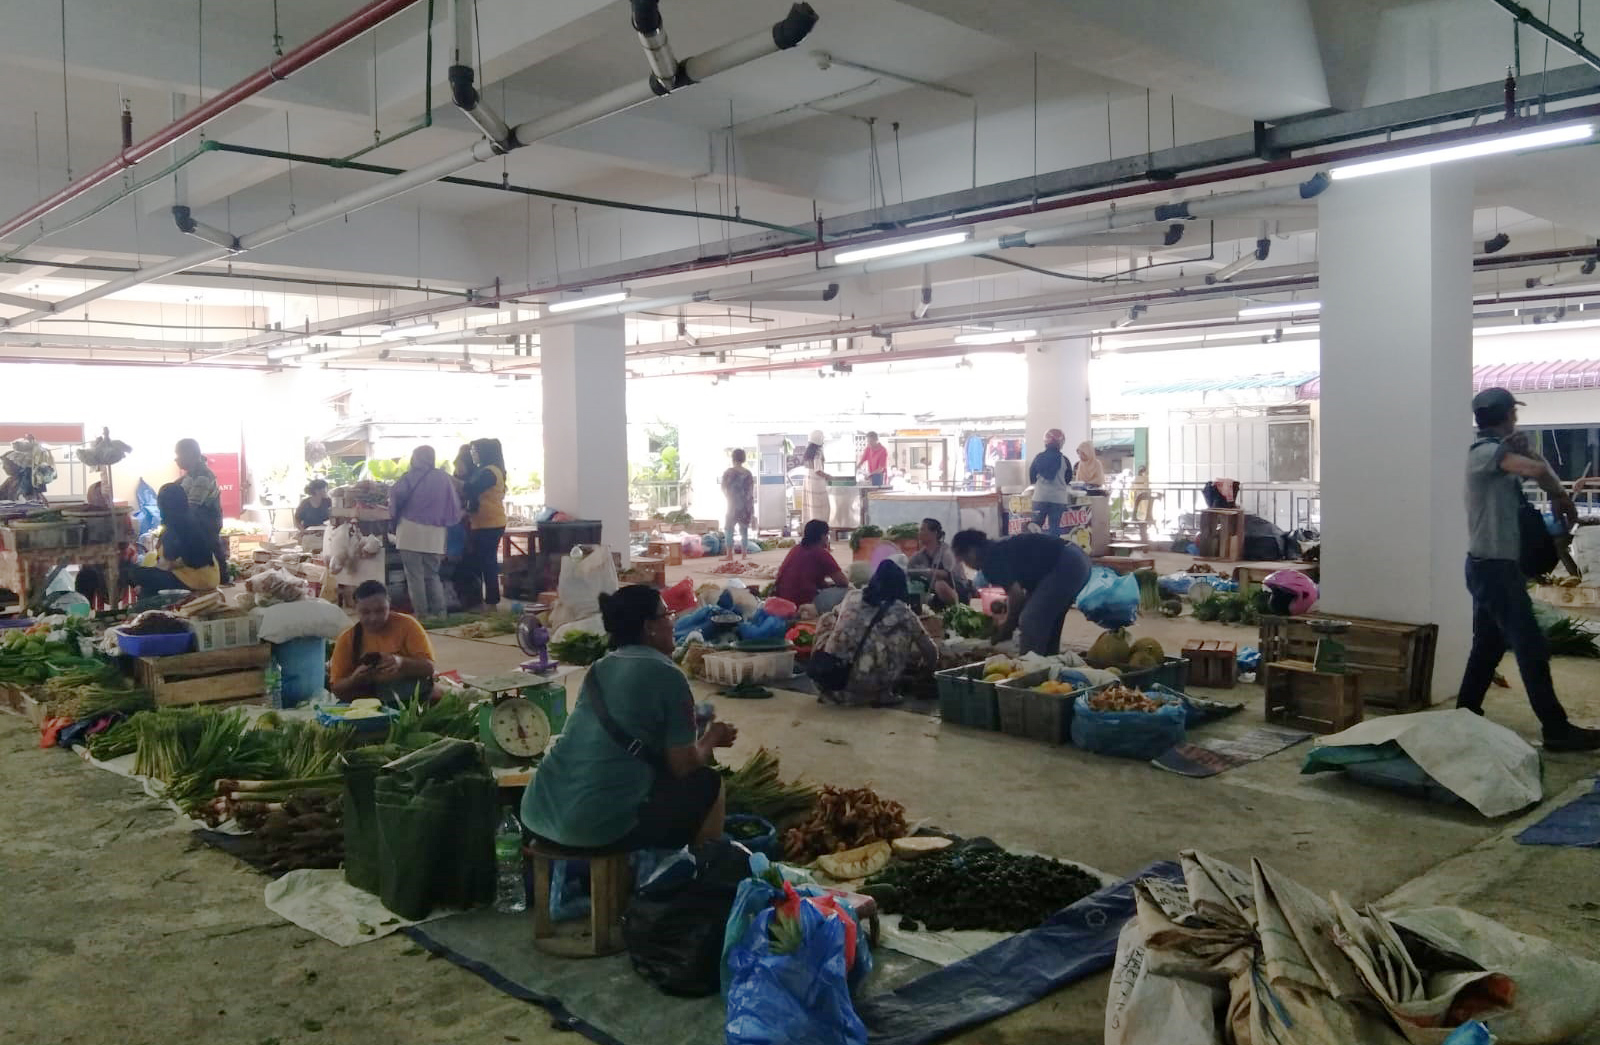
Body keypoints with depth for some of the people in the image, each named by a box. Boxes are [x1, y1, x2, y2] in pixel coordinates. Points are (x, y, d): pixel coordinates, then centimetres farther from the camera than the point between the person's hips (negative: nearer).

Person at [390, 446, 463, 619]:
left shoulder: (410, 477, -2)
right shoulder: (444, 478, 7)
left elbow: (396, 496, -14)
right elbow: (454, 506, 8)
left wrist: (395, 513, 2)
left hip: (411, 531, -4)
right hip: (435, 535, 4)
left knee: (415, 575, 2)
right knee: (432, 574, 13)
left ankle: (421, 612, 1)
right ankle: (439, 610, 7)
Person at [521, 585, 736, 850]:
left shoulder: (600, 668, 15)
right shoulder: (667, 675, -6)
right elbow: (684, 767, -4)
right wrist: (711, 739, 17)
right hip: (598, 824, -8)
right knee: (708, 783, 12)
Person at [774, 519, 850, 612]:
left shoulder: (795, 549, 15)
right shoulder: (821, 553, -5)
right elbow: (843, 582, -3)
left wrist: (826, 583, 27)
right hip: (803, 603, -8)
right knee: (846, 590, -5)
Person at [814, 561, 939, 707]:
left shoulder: (852, 597, 13)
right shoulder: (900, 610, 4)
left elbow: (824, 625, 30)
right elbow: (928, 648, 17)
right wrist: (932, 663, 39)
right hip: (864, 686, -3)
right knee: (903, 633, 12)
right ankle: (883, 694, 13)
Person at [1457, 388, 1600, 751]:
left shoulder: (1495, 453, 17)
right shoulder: (1484, 451, -15)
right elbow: (1537, 469, -30)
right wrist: (1562, 497, -15)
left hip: (1493, 565, 10)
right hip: (1494, 566, -10)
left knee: (1488, 645, 14)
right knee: (1531, 646, -6)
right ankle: (1556, 730, -2)